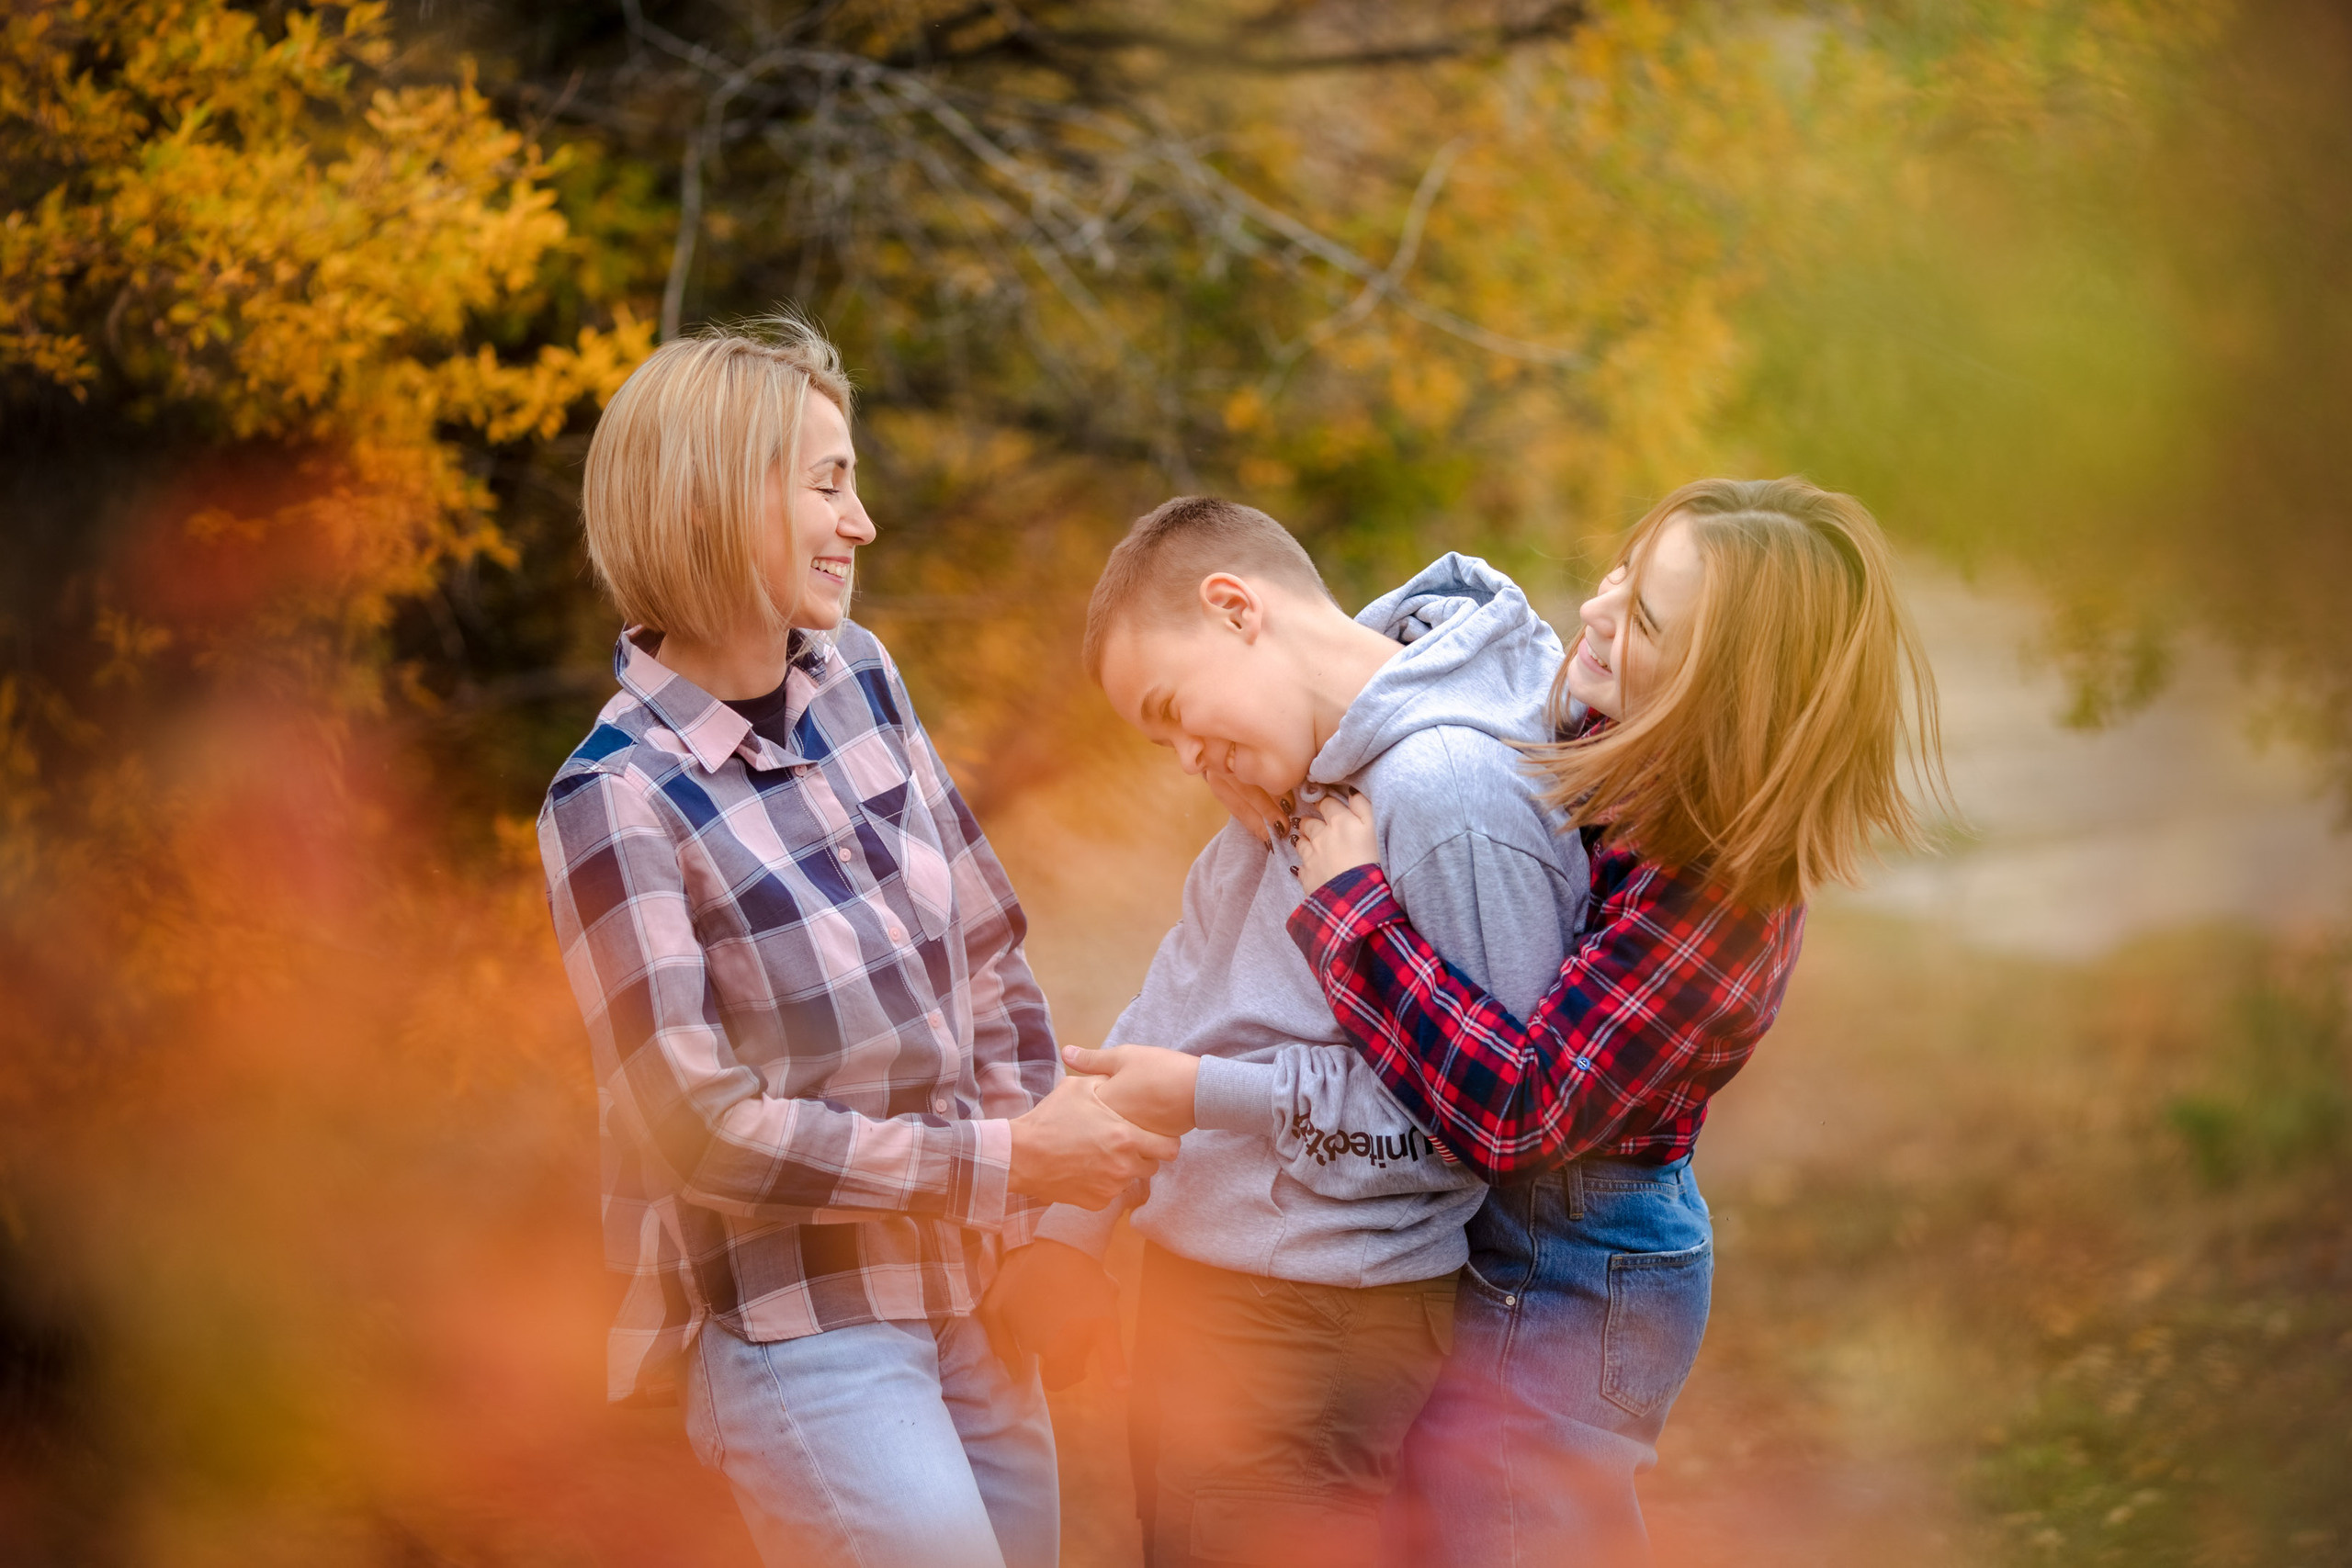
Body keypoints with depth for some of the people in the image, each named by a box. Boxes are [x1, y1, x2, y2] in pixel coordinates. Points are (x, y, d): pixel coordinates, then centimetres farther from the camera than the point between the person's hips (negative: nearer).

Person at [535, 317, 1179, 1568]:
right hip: (802, 1330, -6)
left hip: (967, 1297, 6)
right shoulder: (619, 800, -16)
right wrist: (1005, 1160, -18)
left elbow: (985, 948, 9)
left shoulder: (858, 676, 3)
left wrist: (1042, 1208, -1)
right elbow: (703, 1126, -18)